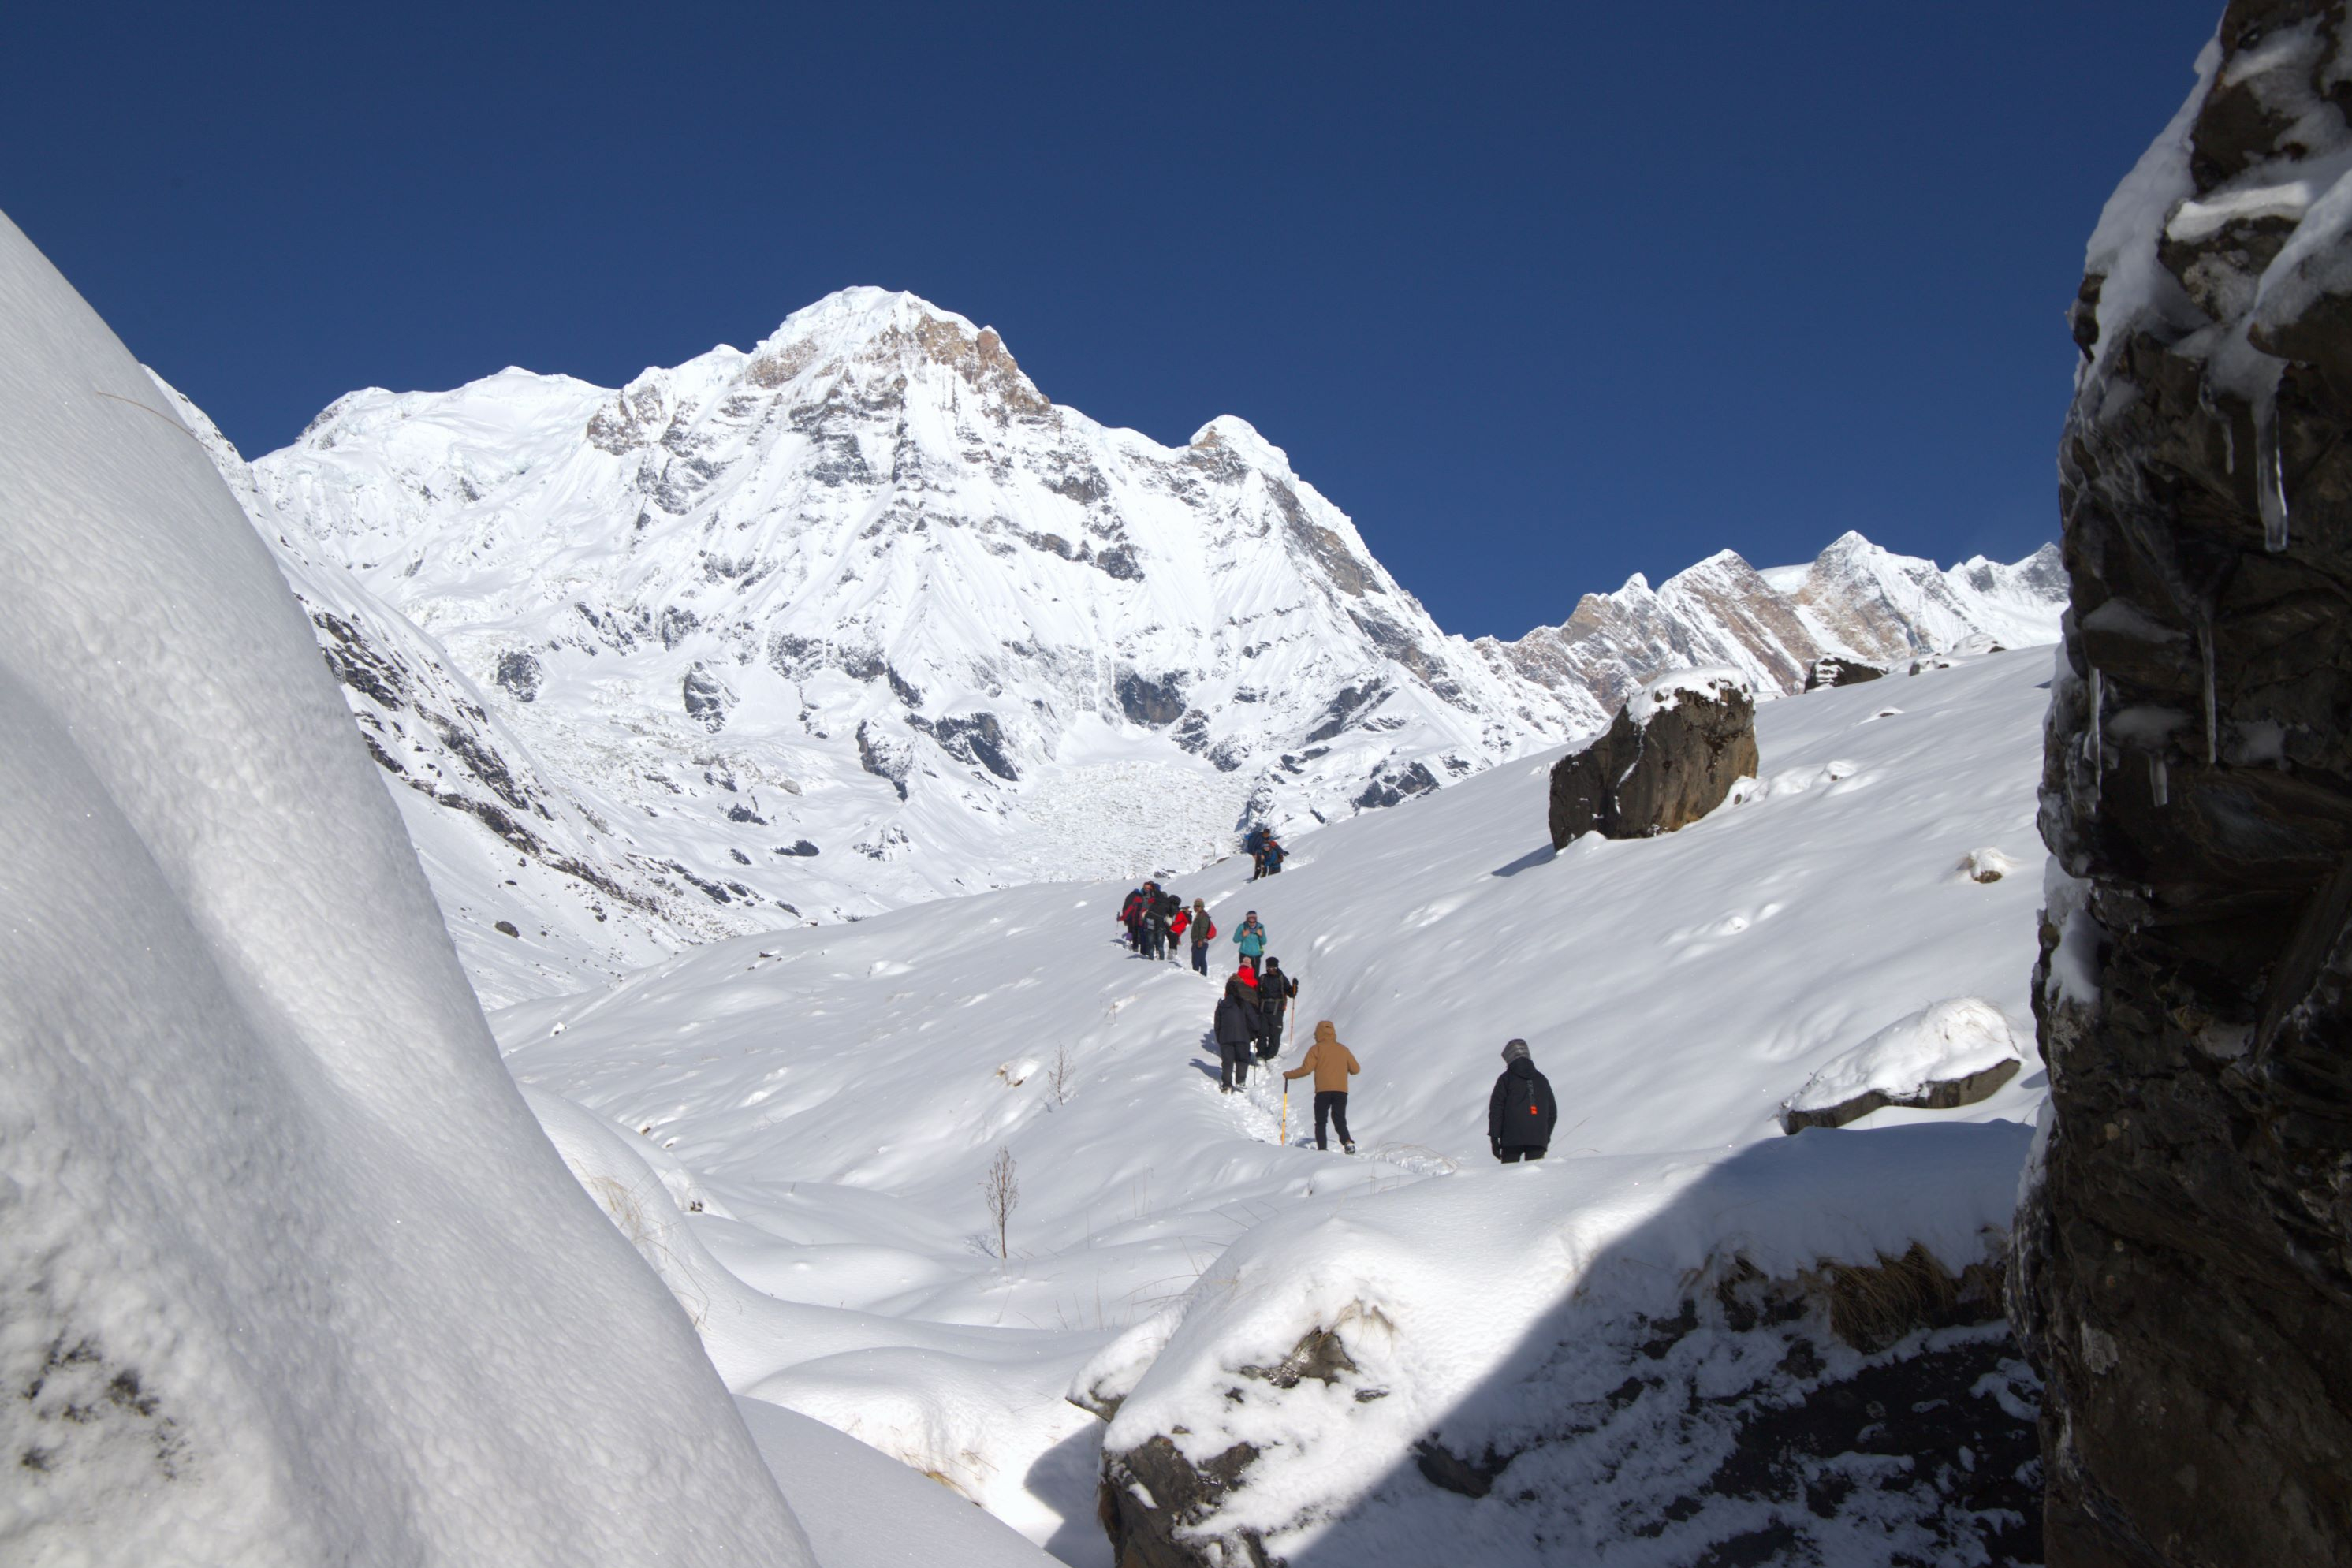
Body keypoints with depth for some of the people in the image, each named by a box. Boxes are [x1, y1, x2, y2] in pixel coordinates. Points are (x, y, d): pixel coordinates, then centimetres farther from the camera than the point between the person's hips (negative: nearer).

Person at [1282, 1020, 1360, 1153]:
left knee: (1321, 1122, 8)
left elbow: (1306, 1069, -6)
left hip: (1323, 1091, -3)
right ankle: (1348, 1142, -20)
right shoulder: (1343, 1049, 13)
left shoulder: (1316, 1049, 2)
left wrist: (1288, 1075, 8)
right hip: (1341, 1091, 3)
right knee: (1340, 1121, 6)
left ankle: (1322, 1148, -4)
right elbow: (1356, 1069, 14)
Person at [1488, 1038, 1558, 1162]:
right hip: (1538, 1140, 3)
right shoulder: (1542, 1080, 14)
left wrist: (1494, 1137, -1)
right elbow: (1552, 1112, 18)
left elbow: (1496, 1110, -3)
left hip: (1512, 1139, -3)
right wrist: (1546, 1136, 25)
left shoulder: (1506, 1079, 1)